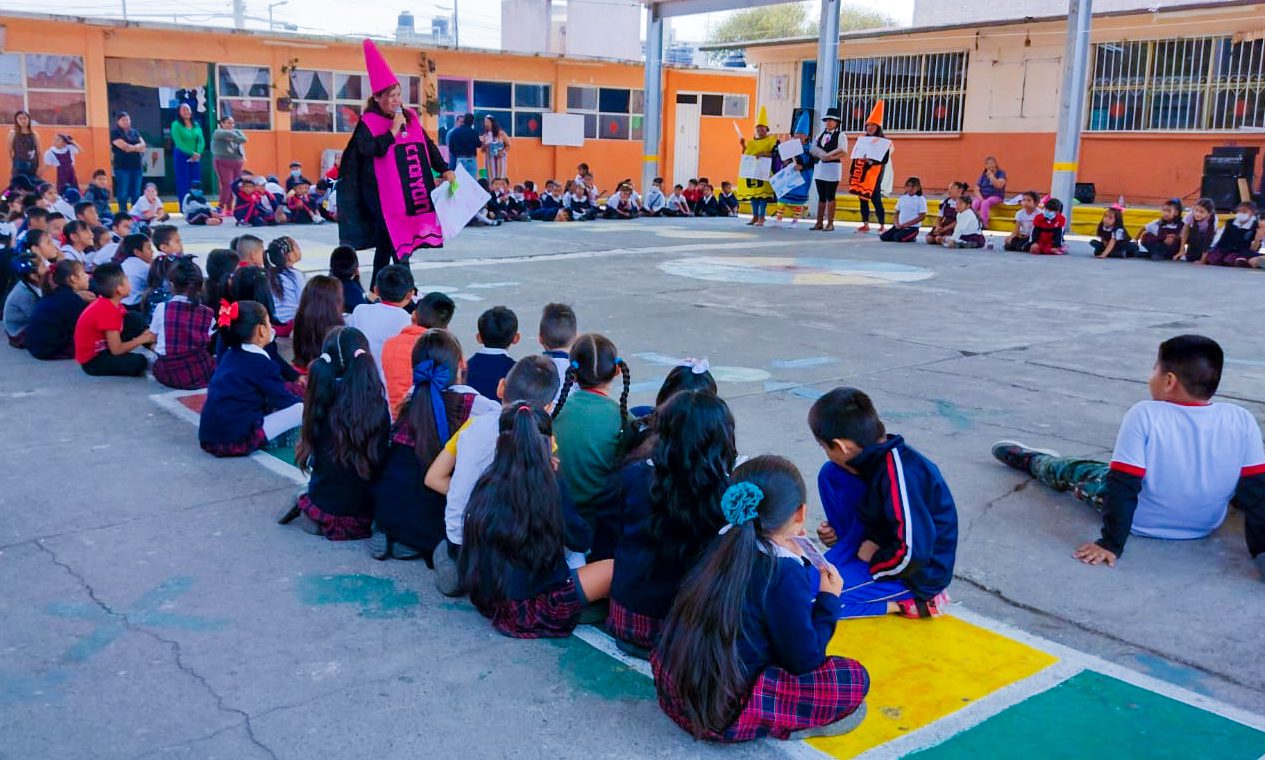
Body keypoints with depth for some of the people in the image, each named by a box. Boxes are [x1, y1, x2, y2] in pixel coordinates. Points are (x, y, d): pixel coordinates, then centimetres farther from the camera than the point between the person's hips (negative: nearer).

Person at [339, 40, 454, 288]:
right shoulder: (369, 122, -7)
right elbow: (372, 149, -22)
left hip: (412, 191, 6)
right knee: (397, 245, -8)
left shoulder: (410, 117, 10)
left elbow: (427, 145, 15)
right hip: (386, 193, -6)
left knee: (386, 244, 13)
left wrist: (444, 169, 6)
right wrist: (393, 129, -17)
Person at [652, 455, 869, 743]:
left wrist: (789, 549, 23)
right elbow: (804, 660, -7)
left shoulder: (725, 544, 4)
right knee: (855, 678, -1)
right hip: (722, 715, -8)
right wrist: (829, 599, 5)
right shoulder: (784, 573, -16)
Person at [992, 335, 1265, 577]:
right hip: (1206, 526, 2)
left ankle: (1030, 459, 50)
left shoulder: (1144, 415, -26)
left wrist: (1111, 544, -16)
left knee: (1071, 470, 23)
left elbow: (1123, 486, -24)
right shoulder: (1242, 420, -18)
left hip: (1141, 523, -2)